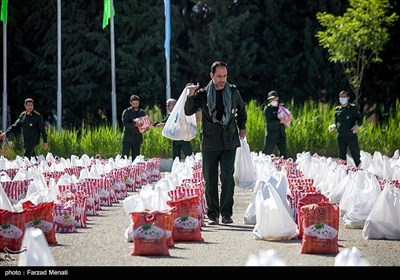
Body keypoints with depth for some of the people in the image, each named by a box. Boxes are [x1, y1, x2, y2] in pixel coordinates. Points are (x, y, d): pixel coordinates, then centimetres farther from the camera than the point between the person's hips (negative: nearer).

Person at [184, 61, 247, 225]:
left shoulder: (234, 92, 6)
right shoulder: (203, 94, 1)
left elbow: (241, 110, 24)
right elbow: (188, 111, -5)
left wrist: (242, 127, 18)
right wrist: (191, 95, -18)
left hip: (229, 143, 0)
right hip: (209, 143, 0)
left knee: (227, 176, -11)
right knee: (210, 180, 3)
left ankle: (226, 213, -6)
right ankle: (212, 214, 10)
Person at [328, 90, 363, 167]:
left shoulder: (353, 108, 1)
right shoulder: (337, 109, 12)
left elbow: (360, 118, 3)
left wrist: (357, 125, -16)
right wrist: (333, 126, 0)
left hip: (351, 135, -4)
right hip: (340, 137, 4)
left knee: (356, 156, -6)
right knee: (342, 158, 7)